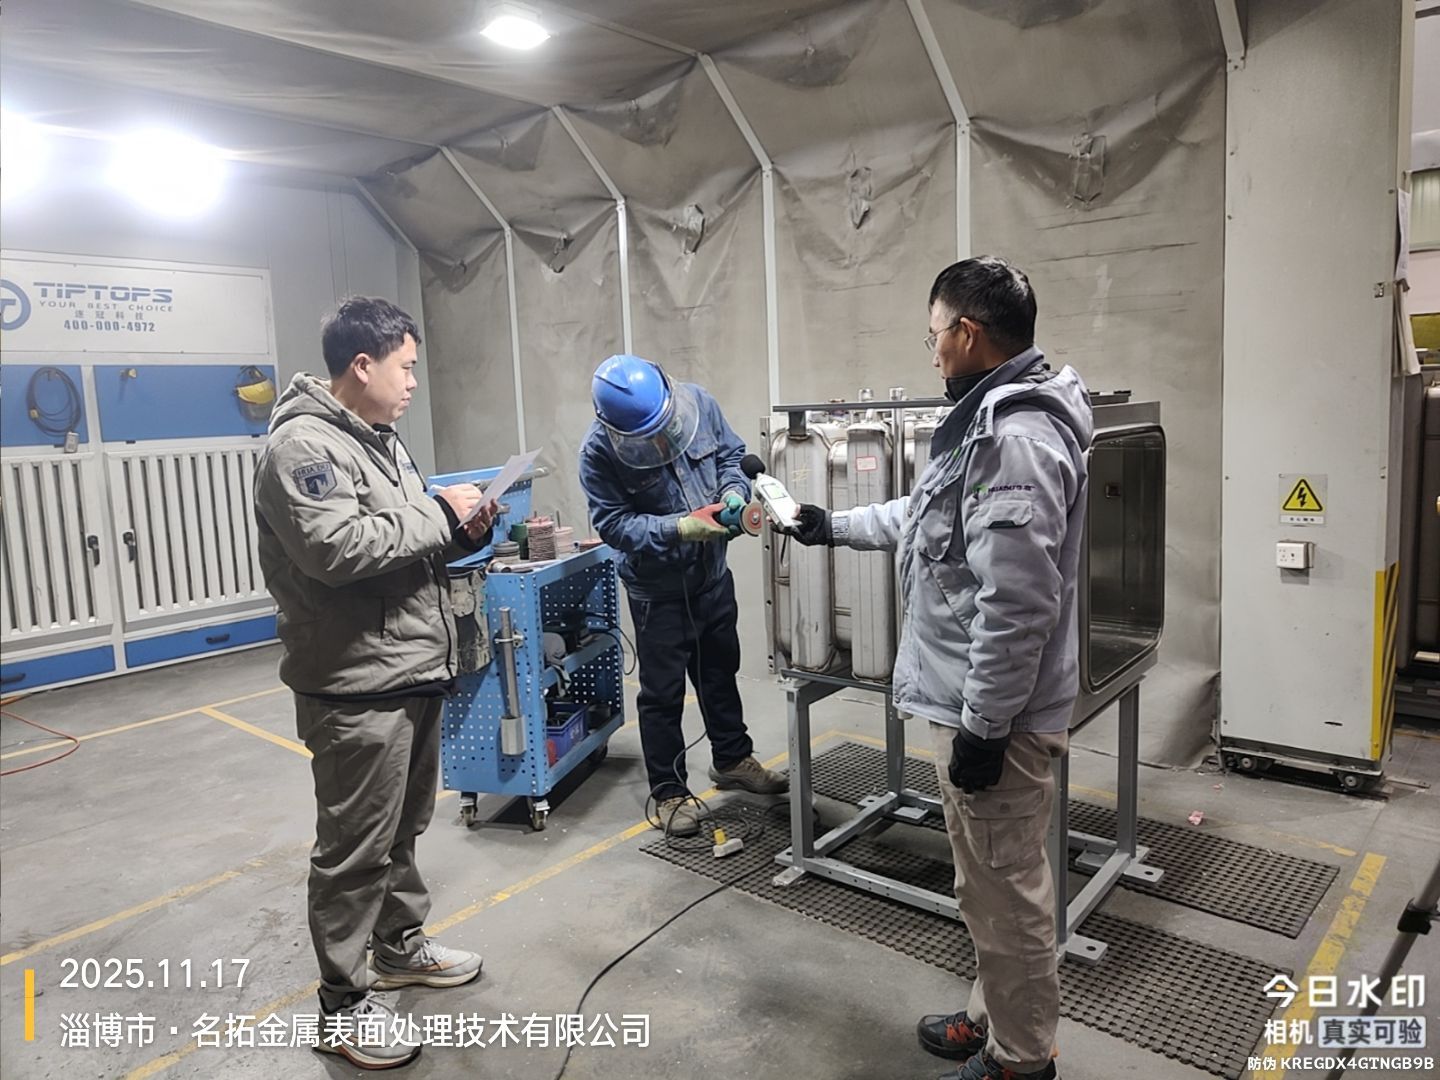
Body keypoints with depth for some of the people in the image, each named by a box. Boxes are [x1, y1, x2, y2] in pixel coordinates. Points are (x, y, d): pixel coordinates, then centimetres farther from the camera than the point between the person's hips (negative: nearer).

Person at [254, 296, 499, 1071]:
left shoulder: (379, 440, 14)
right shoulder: (303, 445, -16)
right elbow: (338, 548, -30)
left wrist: (460, 533, 0)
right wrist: (438, 513, -19)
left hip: (413, 675, 10)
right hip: (358, 690, -9)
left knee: (402, 830, 22)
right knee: (355, 851, 4)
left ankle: (401, 947, 40)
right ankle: (344, 1004, 20)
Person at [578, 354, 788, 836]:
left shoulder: (697, 402, -13)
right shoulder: (599, 451, -24)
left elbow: (731, 454, 1)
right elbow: (612, 522, -20)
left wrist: (734, 492, -19)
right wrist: (679, 527, -31)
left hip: (712, 571, 5)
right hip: (657, 585, -5)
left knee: (720, 669, 21)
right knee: (663, 689, 4)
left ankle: (733, 758, 42)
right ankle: (668, 791, 22)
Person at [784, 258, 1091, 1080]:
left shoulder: (1017, 437, -23)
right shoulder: (998, 418, 11)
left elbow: (1016, 605, -27)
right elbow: (931, 519, 25)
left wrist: (982, 726, -22)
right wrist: (837, 527, 30)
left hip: (994, 713, -10)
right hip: (977, 699, 10)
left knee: (1006, 889, 7)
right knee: (996, 881, 23)